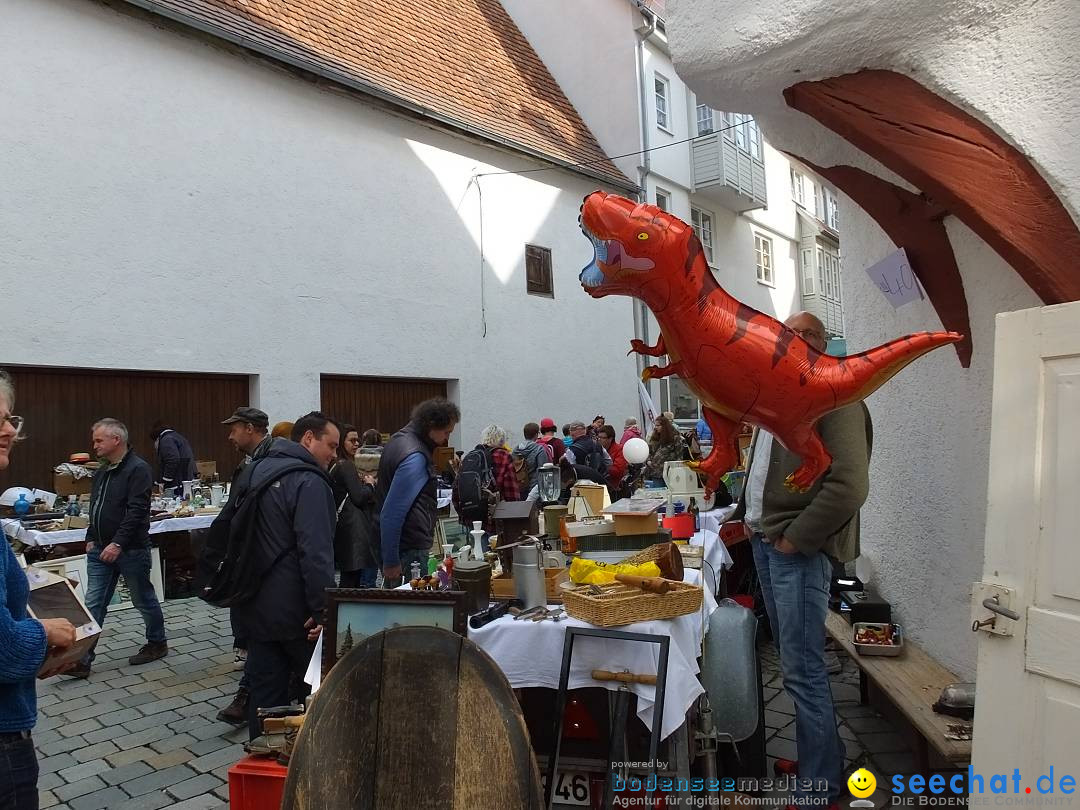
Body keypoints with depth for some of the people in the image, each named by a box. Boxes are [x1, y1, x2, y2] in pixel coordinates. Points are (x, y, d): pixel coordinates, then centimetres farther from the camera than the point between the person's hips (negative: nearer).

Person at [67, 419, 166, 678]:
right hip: (101, 550, 8)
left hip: (131, 550, -7)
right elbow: (95, 509, 20)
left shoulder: (138, 469, -15)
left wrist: (118, 543, -25)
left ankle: (157, 644, 25)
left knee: (144, 600, 8)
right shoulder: (102, 472, 12)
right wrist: (91, 539, 12)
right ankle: (82, 660, 9)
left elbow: (137, 511, -22)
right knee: (93, 605, 5)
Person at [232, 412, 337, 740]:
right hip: (293, 611, -8)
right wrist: (323, 610, -23)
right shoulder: (309, 482, -17)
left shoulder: (257, 470, 12)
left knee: (265, 692, 14)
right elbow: (316, 553, -25)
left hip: (254, 608, 8)